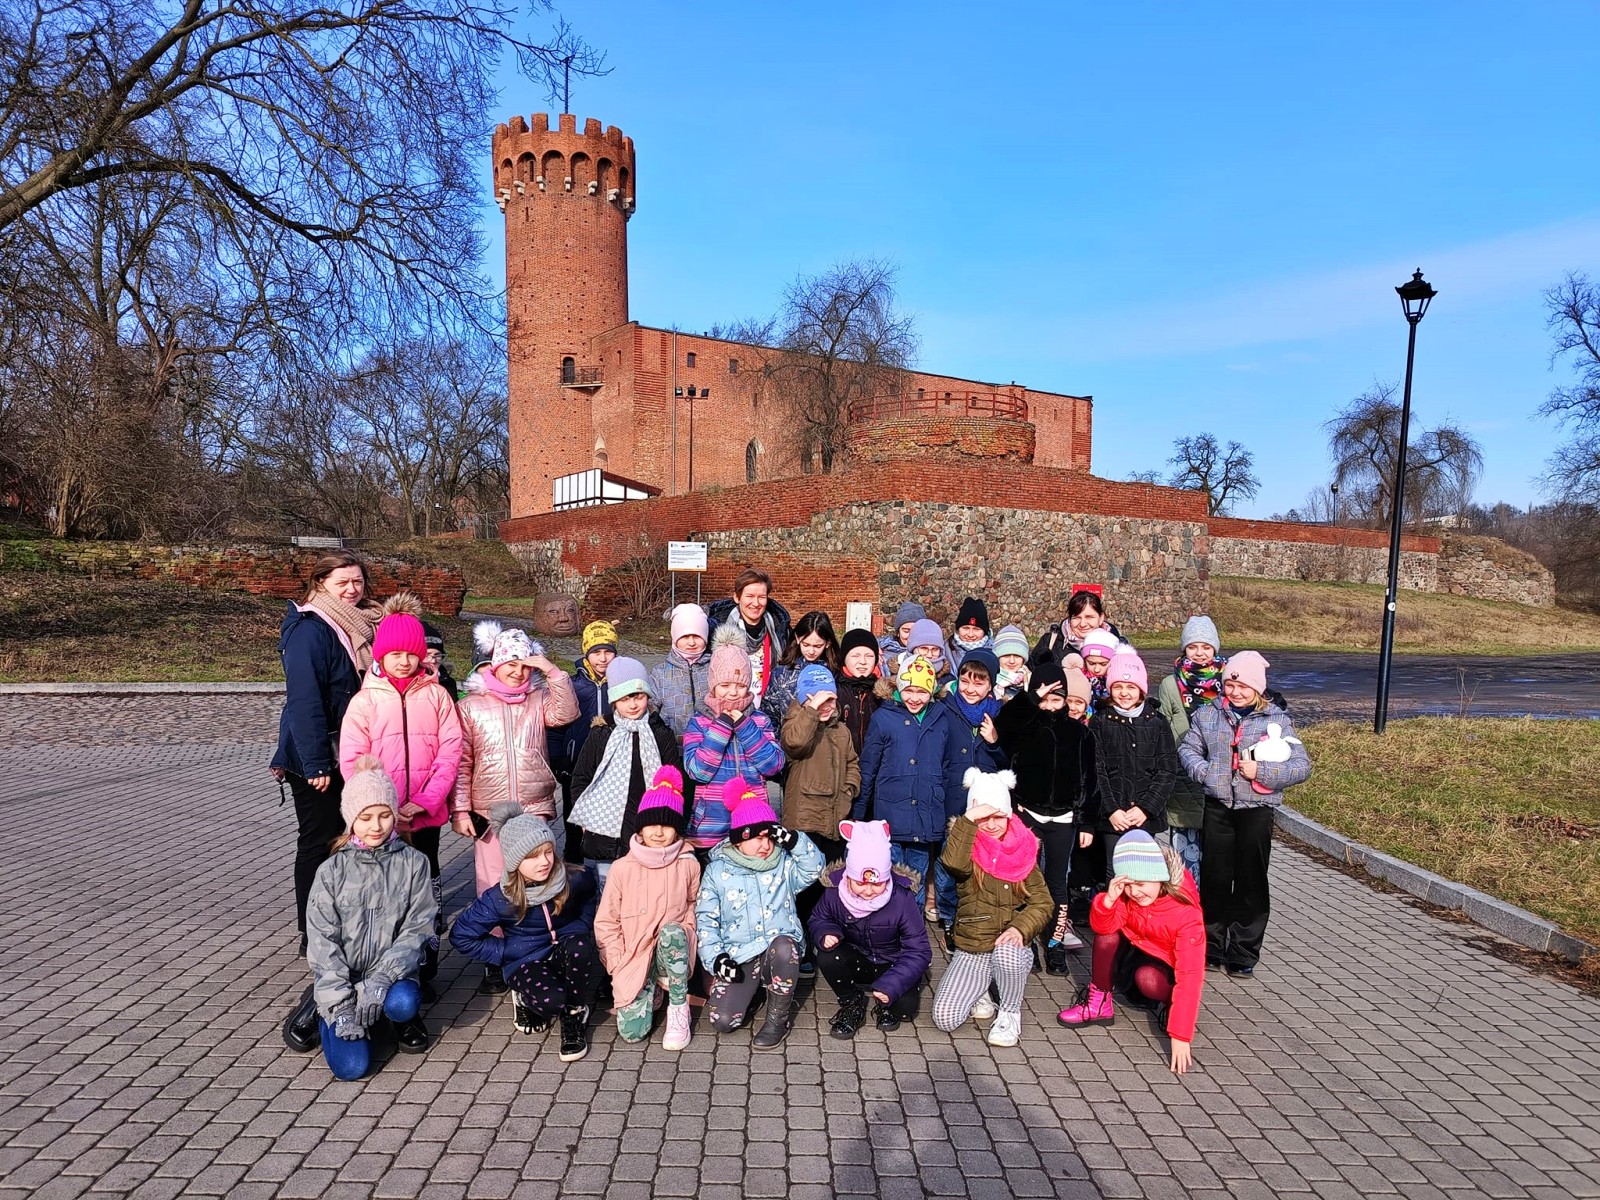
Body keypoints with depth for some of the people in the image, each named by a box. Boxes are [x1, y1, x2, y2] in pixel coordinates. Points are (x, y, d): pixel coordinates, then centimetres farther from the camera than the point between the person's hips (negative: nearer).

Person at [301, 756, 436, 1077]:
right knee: (350, 1066, -16)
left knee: (402, 1004, -34)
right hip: (343, 978, 1)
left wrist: (382, 978, -22)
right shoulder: (332, 871, -4)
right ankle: (325, 1011, 17)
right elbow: (322, 942, -6)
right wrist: (340, 1005, -15)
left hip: (392, 973, -1)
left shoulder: (412, 863, -4)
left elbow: (418, 928, -7)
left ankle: (405, 1020, 5)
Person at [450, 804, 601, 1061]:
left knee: (579, 945, -35)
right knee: (550, 999, -34)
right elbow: (460, 936, -6)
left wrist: (582, 928, -4)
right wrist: (503, 952, -9)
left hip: (565, 954, 2)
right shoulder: (500, 898, -17)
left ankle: (575, 1015, -10)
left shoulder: (574, 881, -14)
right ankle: (525, 997, 6)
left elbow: (589, 904, 12)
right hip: (525, 961, -1)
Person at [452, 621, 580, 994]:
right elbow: (461, 763, 1)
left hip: (538, 814, 1)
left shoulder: (538, 700, 8)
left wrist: (552, 670, -12)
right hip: (490, 818, -1)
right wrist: (460, 810, -4)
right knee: (493, 889, 4)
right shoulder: (470, 706, 3)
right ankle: (495, 963, 18)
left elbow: (566, 712, -11)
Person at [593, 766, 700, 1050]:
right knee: (632, 1030, -17)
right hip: (633, 957, 0)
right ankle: (651, 991, 18)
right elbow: (606, 922, 0)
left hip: (672, 951, 0)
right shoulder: (622, 867, -5)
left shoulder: (688, 865, -4)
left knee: (673, 932, -34)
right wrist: (620, 967, -7)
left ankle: (678, 1009, -14)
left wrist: (681, 932, -7)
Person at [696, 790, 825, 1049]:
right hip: (738, 958, 0)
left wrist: (793, 840, -19)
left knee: (783, 945, -37)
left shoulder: (783, 863, 7)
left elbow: (814, 867, -8)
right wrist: (715, 957, -10)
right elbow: (705, 919, 2)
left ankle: (779, 1017, -12)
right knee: (722, 1020, -19)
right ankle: (751, 990, 16)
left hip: (781, 952, 0)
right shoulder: (717, 870, 3)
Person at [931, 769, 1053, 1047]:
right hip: (970, 951, 0)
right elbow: (953, 864, -29)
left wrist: (1020, 928, -20)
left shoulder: (1023, 851, 0)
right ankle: (979, 991, 15)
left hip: (1010, 947, 0)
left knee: (1006, 953, -37)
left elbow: (1042, 904, -3)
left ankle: (1010, 1012, -6)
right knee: (944, 1018, -18)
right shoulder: (968, 849, -3)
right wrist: (968, 819, -33)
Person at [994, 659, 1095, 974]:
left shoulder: (1079, 732, 6)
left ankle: (1056, 945, 17)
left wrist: (1086, 821, 2)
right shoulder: (1024, 726, 0)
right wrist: (1033, 697, -23)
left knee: (1057, 882, 8)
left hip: (1064, 818, 1)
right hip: (1027, 814, -1)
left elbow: (1088, 779, 7)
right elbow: (1002, 722, -24)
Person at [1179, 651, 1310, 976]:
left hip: (1256, 810, -1)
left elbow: (1302, 766, -5)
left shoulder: (1276, 719, -1)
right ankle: (1211, 946, 24)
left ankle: (1244, 953, 20)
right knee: (1214, 877, 9)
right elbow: (1188, 748, 9)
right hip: (1217, 806, 2)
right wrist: (1202, 770, -10)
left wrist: (1261, 771, -18)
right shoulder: (1207, 714, 5)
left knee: (1251, 882, 7)